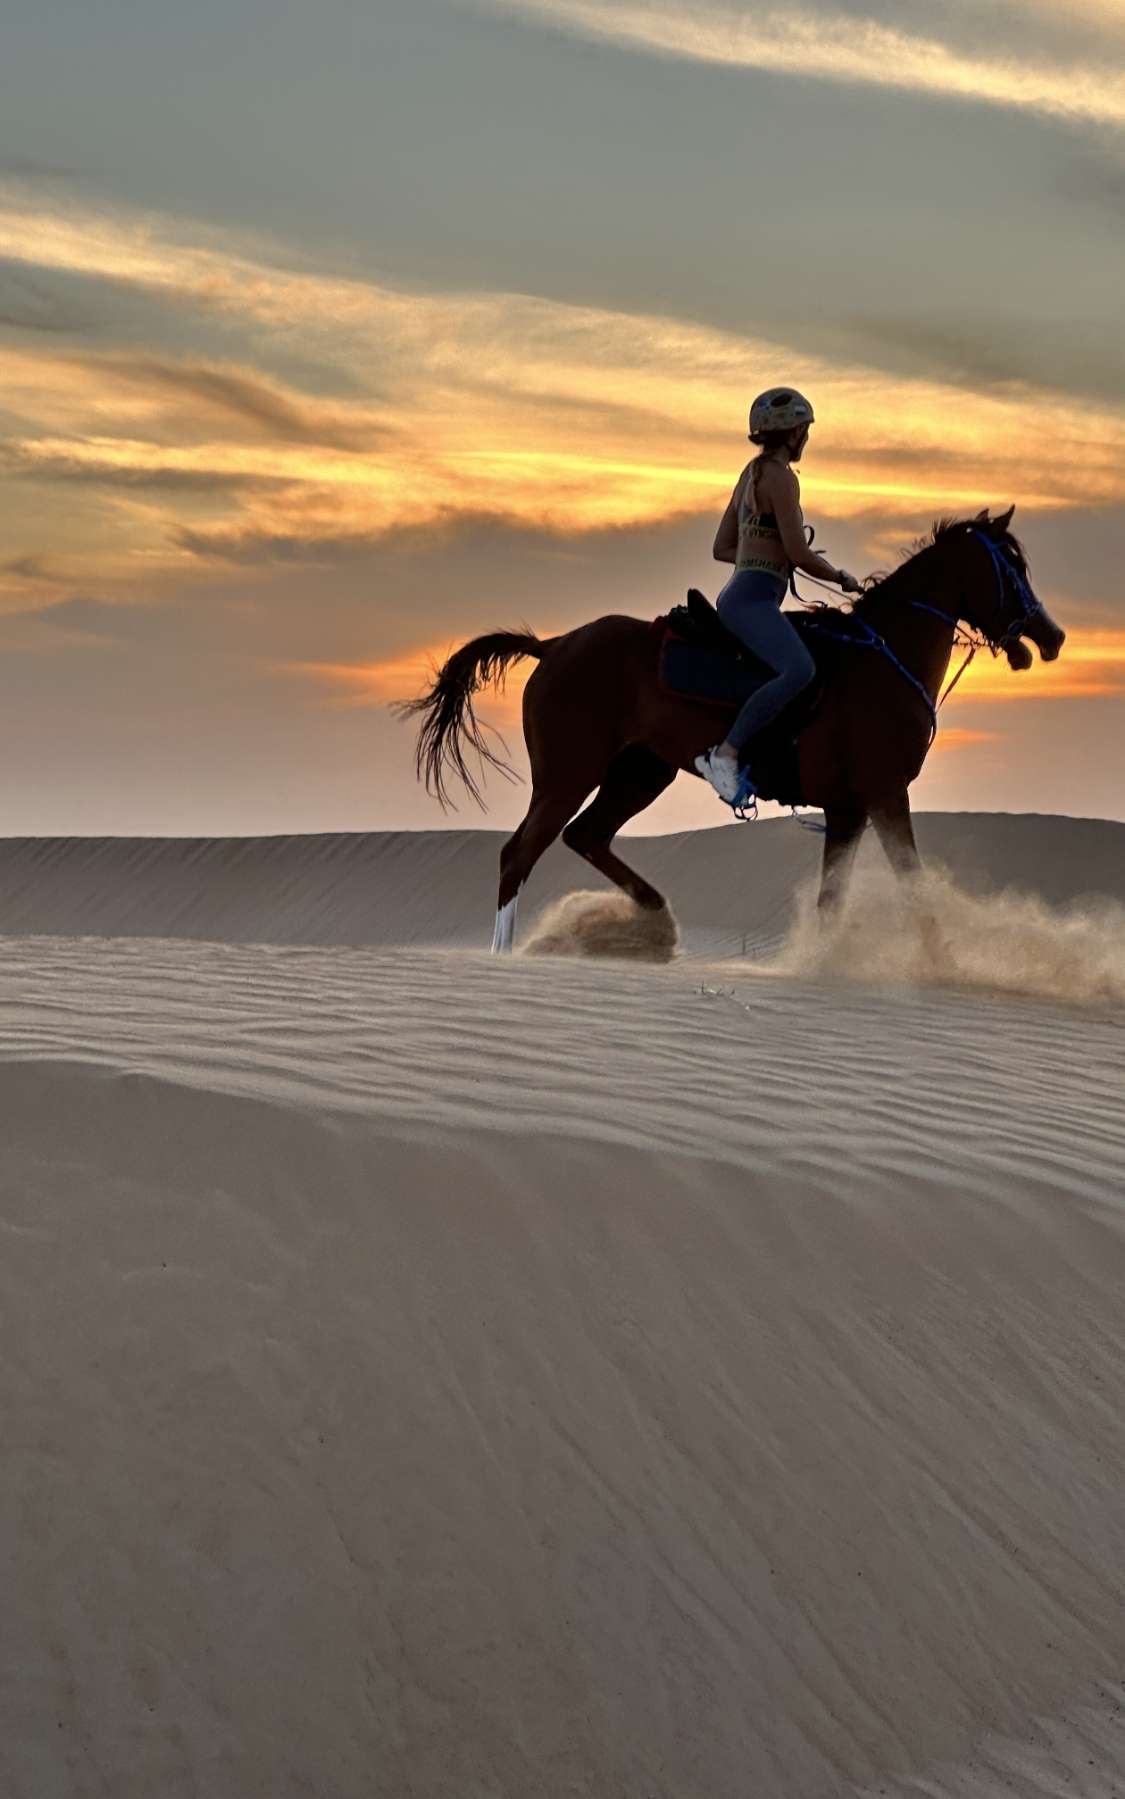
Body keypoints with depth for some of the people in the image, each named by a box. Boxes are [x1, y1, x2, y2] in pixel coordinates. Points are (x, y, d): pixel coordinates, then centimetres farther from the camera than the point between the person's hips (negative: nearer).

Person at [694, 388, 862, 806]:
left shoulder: (751, 474, 20)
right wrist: (841, 577, 3)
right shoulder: (780, 477, -9)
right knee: (799, 670, -33)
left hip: (740, 596, 11)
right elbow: (799, 554, -13)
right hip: (752, 599, -11)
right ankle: (726, 755, -39)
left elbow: (722, 548, 25)